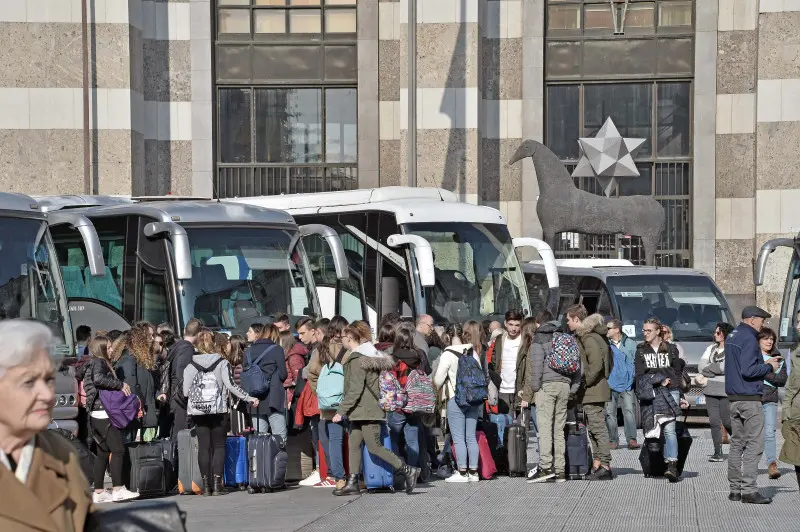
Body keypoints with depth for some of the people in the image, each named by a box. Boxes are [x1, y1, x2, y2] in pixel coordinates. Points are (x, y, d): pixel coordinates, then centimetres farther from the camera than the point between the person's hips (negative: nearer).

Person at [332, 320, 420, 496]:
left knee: (374, 446, -7)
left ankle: (408, 470, -5)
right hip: (360, 411, 10)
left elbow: (354, 390, -21)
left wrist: (341, 411, -19)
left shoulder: (357, 359, -16)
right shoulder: (367, 355, 16)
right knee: (353, 445, 8)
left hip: (367, 409, -10)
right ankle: (352, 483, 7)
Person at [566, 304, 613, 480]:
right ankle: (597, 465, 18)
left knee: (598, 427, -9)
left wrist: (585, 383, -15)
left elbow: (596, 365, -24)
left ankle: (605, 467, -10)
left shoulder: (589, 338, -15)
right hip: (594, 391, 11)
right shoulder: (583, 335, 17)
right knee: (594, 428, 14)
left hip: (593, 391, -11)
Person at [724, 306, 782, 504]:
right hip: (750, 398, -10)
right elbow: (748, 370, -22)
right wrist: (769, 367, -7)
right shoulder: (748, 339, -15)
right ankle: (749, 490, -12)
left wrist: (764, 363, 17)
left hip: (734, 398, 10)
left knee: (737, 443, 12)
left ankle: (735, 488, 14)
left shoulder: (733, 337, 15)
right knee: (754, 445, -8)